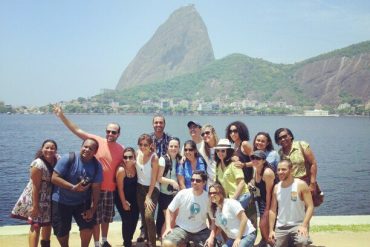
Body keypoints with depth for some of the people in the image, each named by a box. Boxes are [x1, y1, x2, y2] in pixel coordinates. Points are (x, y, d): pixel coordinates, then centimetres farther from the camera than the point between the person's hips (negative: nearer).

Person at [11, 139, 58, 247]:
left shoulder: (57, 160, -2)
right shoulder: (38, 164, -22)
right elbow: (35, 186, -22)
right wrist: (35, 206, -22)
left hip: (49, 199, 7)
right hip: (37, 198, -7)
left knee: (48, 223, 19)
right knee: (36, 226, -4)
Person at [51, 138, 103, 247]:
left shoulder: (96, 166, -10)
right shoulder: (68, 159, -19)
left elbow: (96, 188, -7)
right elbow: (54, 178, -22)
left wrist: (92, 209, -11)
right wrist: (73, 187, -31)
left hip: (82, 202, 2)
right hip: (61, 201, -2)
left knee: (88, 226, -4)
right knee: (61, 231, 7)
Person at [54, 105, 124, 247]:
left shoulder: (121, 150, -2)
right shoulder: (97, 141, -9)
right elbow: (77, 130, -11)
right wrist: (61, 116, -18)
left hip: (111, 189, 3)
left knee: (106, 217, 18)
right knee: (96, 218, 7)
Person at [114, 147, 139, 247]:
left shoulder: (136, 167, -10)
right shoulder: (121, 170, -23)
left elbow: (136, 184, -6)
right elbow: (120, 189, -17)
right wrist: (124, 203, -12)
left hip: (133, 198, 5)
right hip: (121, 198, -5)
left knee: (135, 218, 9)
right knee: (127, 220, -5)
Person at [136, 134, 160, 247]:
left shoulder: (154, 158, -17)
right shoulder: (138, 153, -3)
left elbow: (154, 179, -16)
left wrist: (148, 196, -16)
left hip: (152, 188, -5)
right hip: (140, 188, 5)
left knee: (149, 216, -17)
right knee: (143, 216, 10)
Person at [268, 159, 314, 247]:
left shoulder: (301, 185, -7)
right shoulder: (276, 187, 6)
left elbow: (310, 207, -11)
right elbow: (272, 210, 8)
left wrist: (304, 226, -22)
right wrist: (271, 230, 1)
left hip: (298, 225, -4)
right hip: (280, 227, 5)